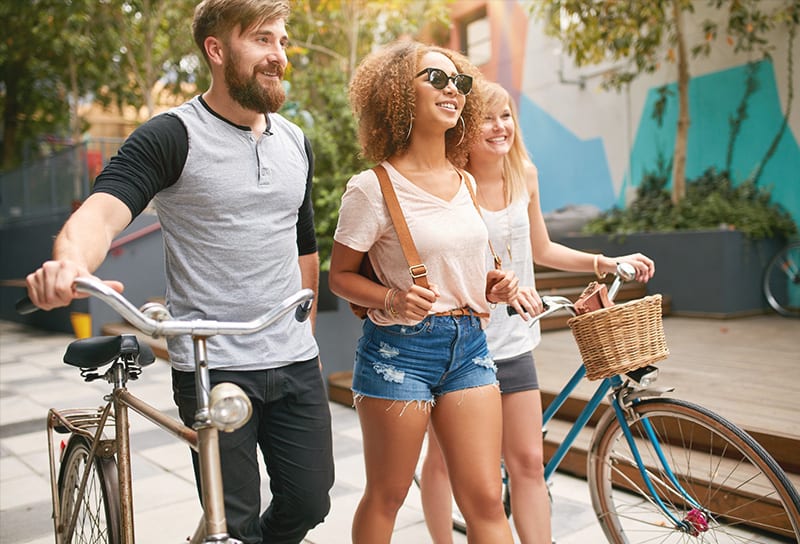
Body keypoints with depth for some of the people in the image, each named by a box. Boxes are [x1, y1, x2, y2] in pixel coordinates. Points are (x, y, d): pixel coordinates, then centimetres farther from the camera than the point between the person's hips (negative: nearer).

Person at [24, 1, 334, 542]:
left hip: (297, 365, 5)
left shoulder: (297, 142, 10)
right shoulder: (172, 137, -8)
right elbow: (103, 210, -24)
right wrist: (71, 262, -46)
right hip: (212, 369, -5)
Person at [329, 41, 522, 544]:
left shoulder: (467, 183, 9)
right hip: (399, 348, -5)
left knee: (486, 499, 5)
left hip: (469, 343, 5)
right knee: (386, 497, 10)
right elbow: (341, 275, -4)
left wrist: (490, 285, 2)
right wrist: (391, 301, -22)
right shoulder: (373, 187, -9)